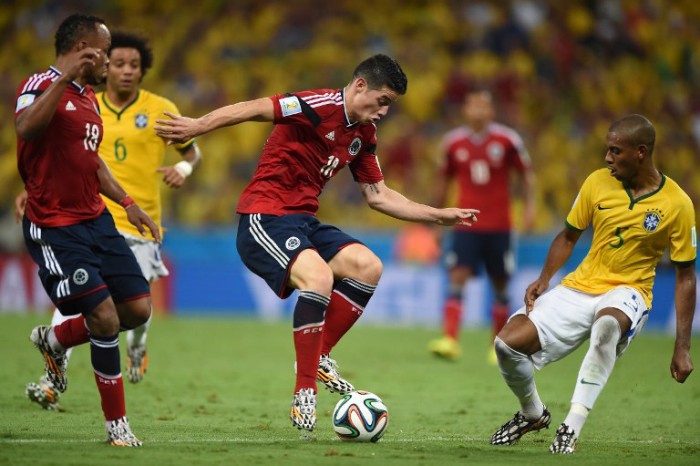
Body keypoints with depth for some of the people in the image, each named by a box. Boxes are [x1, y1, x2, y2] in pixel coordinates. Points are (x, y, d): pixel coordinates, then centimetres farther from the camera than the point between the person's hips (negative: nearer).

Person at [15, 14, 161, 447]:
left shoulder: (89, 98, 15)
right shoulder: (42, 86, -13)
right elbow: (26, 128, -35)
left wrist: (127, 203, 21)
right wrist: (65, 77, -37)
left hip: (96, 220, 9)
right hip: (55, 229, -9)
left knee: (138, 309, 3)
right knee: (105, 318, -13)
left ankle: (55, 339, 28)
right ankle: (117, 424, 2)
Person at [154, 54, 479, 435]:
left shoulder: (363, 135, 13)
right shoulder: (322, 106, -15)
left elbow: (378, 196, 21)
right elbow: (257, 109, -20)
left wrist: (438, 216, 18)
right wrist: (197, 127, -27)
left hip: (303, 221, 9)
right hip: (264, 217, -9)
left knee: (368, 266, -8)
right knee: (319, 277, -31)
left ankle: (318, 358, 3)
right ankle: (304, 394, -25)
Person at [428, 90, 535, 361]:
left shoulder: (508, 140, -2)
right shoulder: (453, 143, 3)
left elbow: (525, 173, 7)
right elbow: (444, 181, 15)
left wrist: (529, 206, -4)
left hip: (499, 227, 0)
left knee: (500, 285, 6)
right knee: (457, 277, -16)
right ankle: (449, 340, -24)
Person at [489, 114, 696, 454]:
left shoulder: (677, 204, -9)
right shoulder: (597, 182, -1)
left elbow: (685, 277, -3)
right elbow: (569, 236, 13)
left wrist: (682, 348, -7)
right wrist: (544, 279, -4)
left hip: (626, 293, -4)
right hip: (579, 287, 4)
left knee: (607, 324, -42)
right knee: (507, 343, -13)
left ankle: (572, 427, -36)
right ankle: (533, 414, 18)